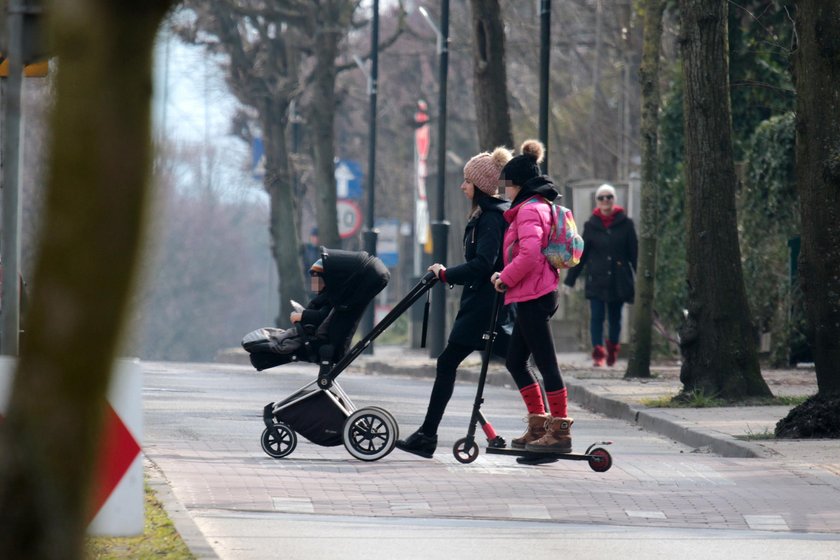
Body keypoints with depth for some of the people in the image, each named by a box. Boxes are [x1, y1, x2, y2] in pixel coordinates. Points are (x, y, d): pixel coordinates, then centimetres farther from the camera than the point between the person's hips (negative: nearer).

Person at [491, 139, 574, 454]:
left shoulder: (529, 210, -13)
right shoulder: (540, 206, 19)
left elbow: (529, 254, -25)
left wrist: (506, 278, -13)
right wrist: (507, 277, 13)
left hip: (533, 296, -11)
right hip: (535, 294, 11)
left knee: (546, 363, -8)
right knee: (515, 361, 14)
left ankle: (560, 431, -7)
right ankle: (539, 427, 16)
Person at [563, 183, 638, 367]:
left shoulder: (625, 224, 1)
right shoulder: (591, 225, 3)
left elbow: (634, 254, 4)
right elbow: (580, 255, 7)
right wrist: (569, 281, 4)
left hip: (619, 281, 0)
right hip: (596, 280, 0)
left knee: (615, 317, 9)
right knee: (597, 316, -9)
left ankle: (613, 350, 29)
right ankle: (598, 354, -10)